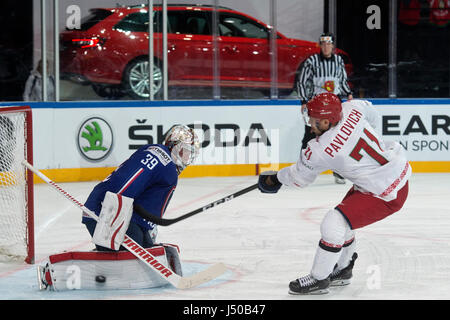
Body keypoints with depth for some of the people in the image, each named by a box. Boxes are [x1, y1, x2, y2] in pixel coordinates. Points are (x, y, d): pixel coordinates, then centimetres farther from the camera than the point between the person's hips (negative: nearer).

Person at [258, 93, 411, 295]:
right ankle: (341, 270, 39)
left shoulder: (322, 149, -23)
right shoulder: (351, 108, -7)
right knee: (342, 218, 22)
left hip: (386, 194, -10)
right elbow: (373, 118, 17)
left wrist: (275, 179, 15)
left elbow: (299, 177, -4)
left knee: (333, 224, -11)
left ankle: (319, 279, 4)